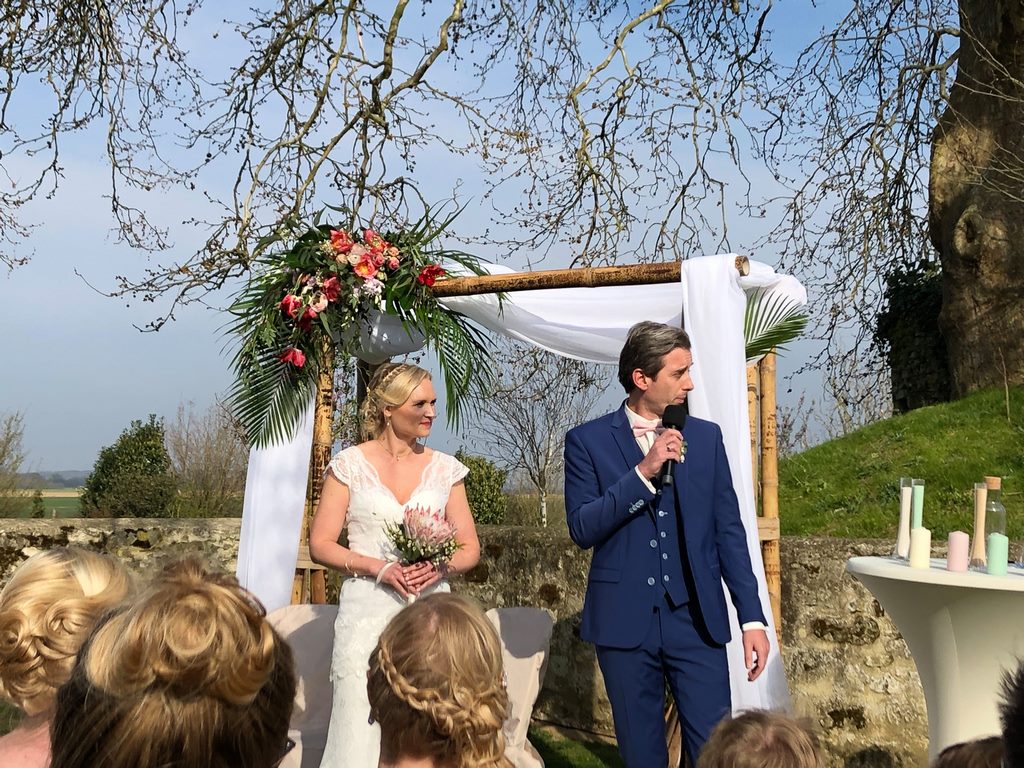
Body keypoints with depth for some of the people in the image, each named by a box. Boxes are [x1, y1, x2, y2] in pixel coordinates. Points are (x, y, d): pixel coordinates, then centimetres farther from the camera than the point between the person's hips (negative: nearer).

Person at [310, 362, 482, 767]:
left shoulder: (445, 468, 7)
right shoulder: (350, 464, 0)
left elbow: (470, 548, 9)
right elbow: (320, 544, -1)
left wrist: (441, 567, -12)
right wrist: (379, 568, -14)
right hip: (367, 613, -2)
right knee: (359, 729, -3)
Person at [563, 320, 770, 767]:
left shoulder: (706, 437, 6)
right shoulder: (587, 441, -2)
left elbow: (728, 531, 6)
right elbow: (582, 529, -11)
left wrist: (752, 617, 2)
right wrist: (643, 472, -20)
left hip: (696, 619, 1)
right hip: (625, 623, -1)